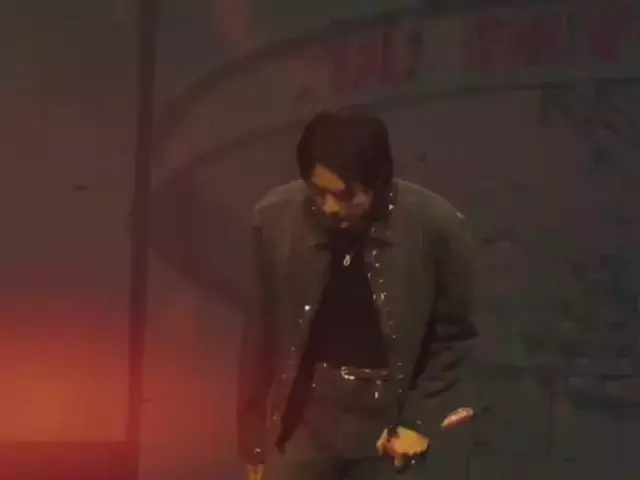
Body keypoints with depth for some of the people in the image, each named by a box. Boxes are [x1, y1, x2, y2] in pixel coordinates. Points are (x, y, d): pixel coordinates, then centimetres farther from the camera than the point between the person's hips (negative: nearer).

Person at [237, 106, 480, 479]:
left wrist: (421, 421, -9)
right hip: (304, 413, 1)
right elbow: (262, 334, 0)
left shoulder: (436, 226, -16)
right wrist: (253, 436, 4)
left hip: (391, 416, -1)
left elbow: (453, 336, -2)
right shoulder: (277, 218, -11)